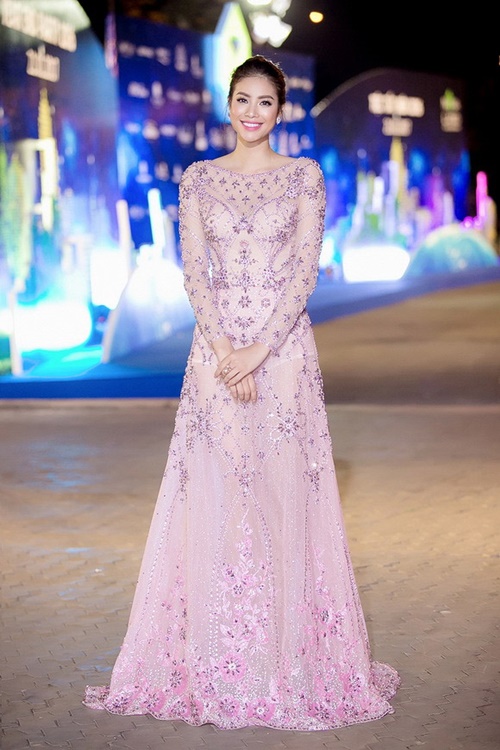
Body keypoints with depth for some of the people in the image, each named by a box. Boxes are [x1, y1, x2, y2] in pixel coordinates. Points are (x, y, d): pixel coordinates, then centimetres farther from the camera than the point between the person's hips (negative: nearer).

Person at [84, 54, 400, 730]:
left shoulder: (304, 176, 3)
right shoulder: (199, 179, 8)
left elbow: (305, 270, -4)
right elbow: (194, 272, 1)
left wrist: (260, 349, -14)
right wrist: (225, 348, -12)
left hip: (285, 350, -1)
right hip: (215, 348, 1)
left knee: (283, 496, 0)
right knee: (215, 498, 1)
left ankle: (291, 657, 10)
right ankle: (216, 663, 10)